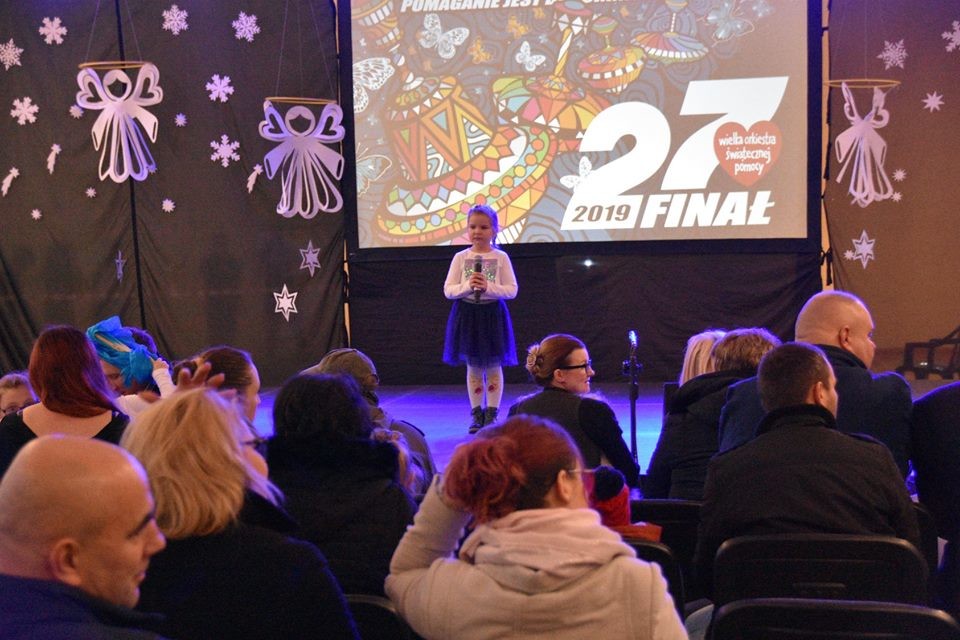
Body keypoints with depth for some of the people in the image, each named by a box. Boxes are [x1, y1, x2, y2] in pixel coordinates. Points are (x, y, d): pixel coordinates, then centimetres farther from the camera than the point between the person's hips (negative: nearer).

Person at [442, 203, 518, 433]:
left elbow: (511, 290, -6)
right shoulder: (460, 258, 1)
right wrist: (468, 286, -19)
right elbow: (448, 291, -2)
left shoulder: (501, 258, -2)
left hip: (492, 314, -1)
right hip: (467, 314, 1)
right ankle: (476, 414, 18)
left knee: (493, 367, 5)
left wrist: (488, 287, -21)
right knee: (473, 367, 9)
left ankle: (492, 414, 15)